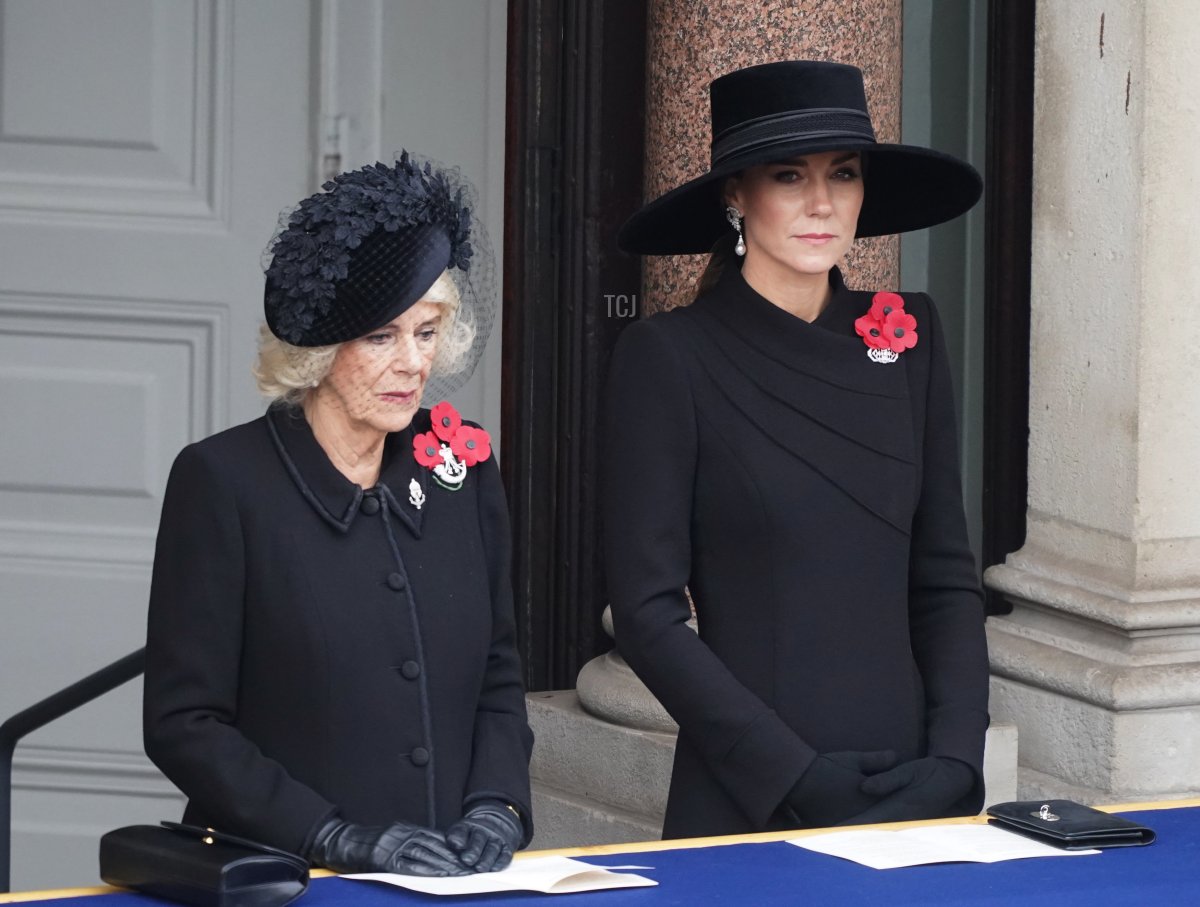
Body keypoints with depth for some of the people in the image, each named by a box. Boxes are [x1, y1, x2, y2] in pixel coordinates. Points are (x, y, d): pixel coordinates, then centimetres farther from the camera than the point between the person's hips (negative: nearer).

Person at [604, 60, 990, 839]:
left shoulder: (908, 338, 6)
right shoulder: (670, 357, -6)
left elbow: (947, 577, 8)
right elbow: (647, 613, -9)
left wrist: (954, 758, -5)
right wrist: (792, 776, -15)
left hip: (911, 794, 4)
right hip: (744, 804, -4)